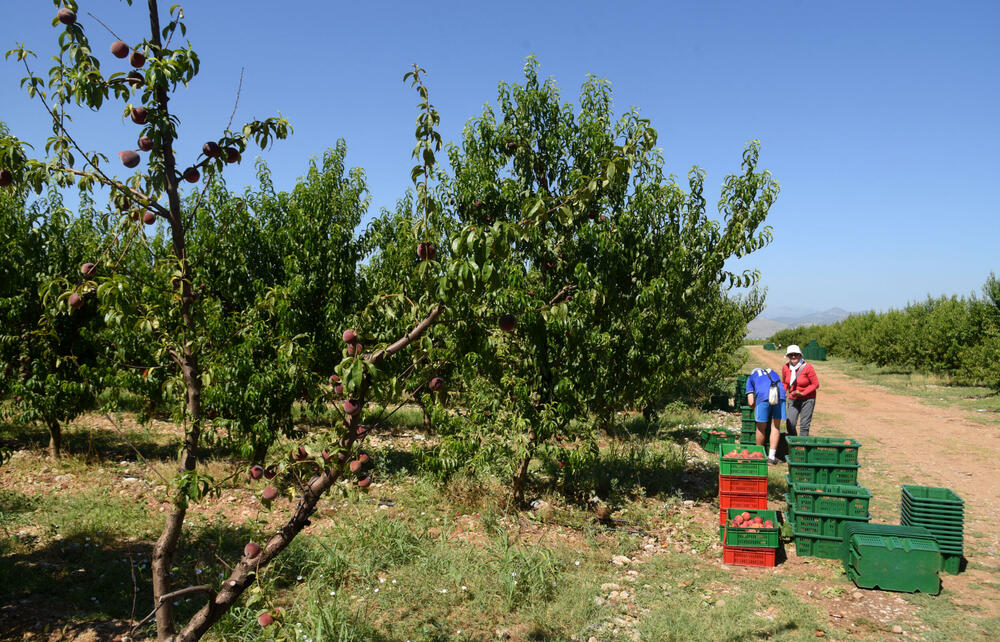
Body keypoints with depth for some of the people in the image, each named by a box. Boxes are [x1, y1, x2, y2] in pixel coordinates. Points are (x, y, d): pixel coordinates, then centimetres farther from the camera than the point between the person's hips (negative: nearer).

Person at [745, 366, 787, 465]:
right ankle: (771, 457, 13)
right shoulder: (772, 372, 40)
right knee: (776, 427, 11)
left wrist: (755, 409, 36)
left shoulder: (751, 378, 30)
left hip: (763, 395, -2)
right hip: (780, 394, 2)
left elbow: (751, 402, 17)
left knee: (761, 427, 11)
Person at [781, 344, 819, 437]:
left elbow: (815, 384, -9)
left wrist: (802, 393, -18)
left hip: (807, 399, -3)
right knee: (790, 423, -6)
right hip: (793, 399, 3)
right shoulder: (785, 367, -3)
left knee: (804, 425, -4)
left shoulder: (807, 367, -15)